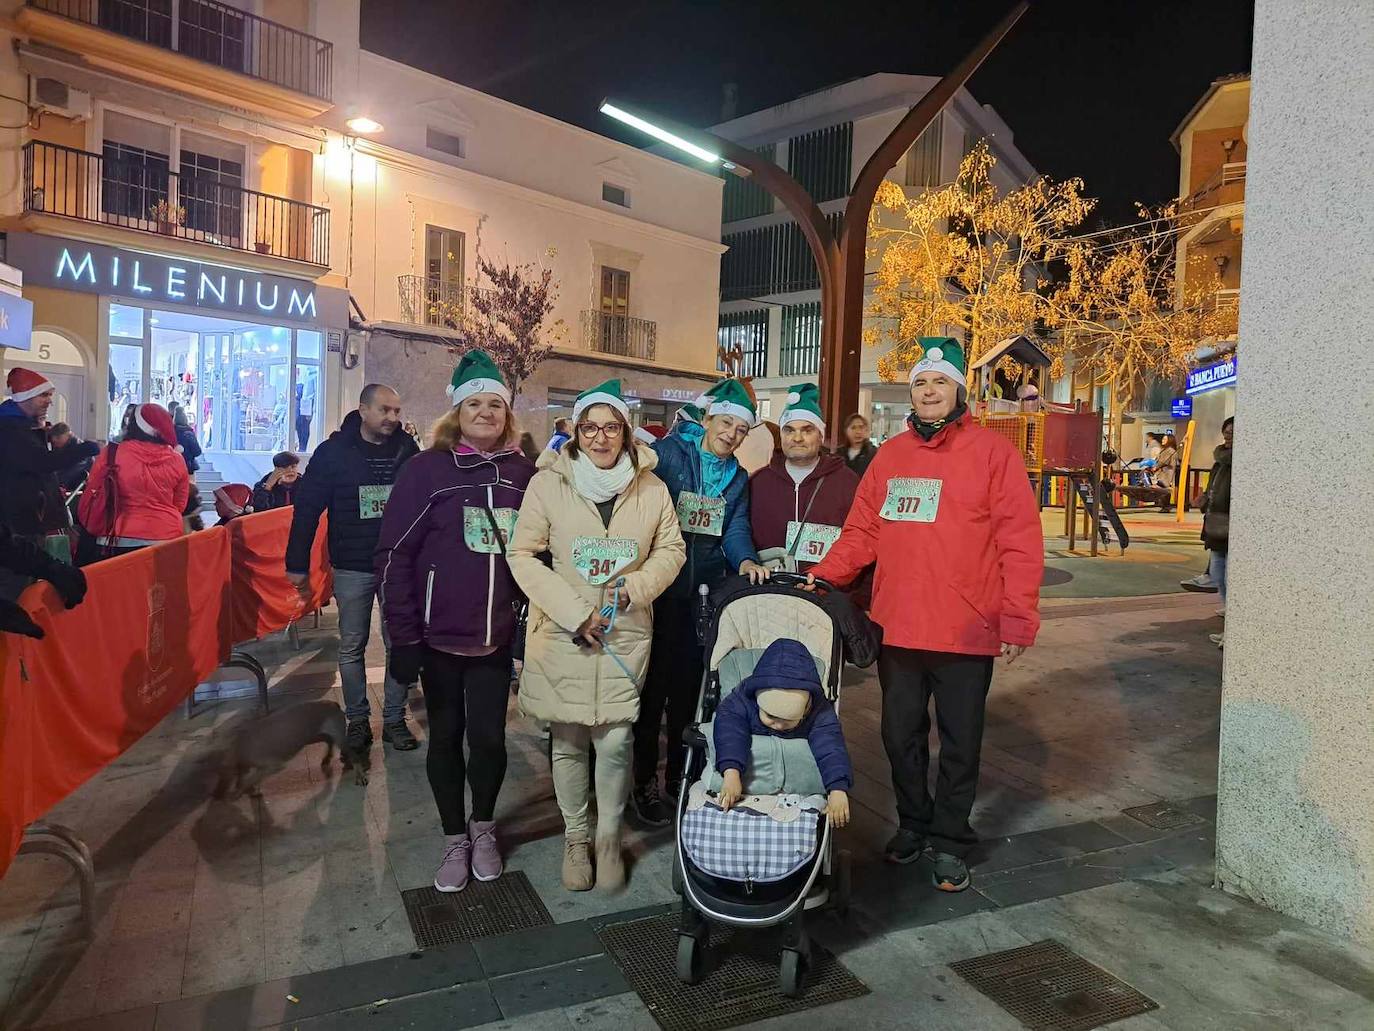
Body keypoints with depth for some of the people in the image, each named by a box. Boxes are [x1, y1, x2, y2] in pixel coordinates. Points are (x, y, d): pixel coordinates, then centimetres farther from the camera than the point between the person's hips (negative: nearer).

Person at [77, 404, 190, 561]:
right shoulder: (176, 460, -2)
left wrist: (94, 529, 20)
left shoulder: (111, 455, -5)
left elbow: (92, 500, 4)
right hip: (168, 541, 1)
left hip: (119, 542, -1)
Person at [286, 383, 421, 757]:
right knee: (352, 648, 9)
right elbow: (307, 508, -4)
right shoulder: (334, 452, -5)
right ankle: (357, 720, 24)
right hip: (352, 569, -1)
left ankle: (394, 719, 20)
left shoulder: (407, 449, -2)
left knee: (400, 645, 7)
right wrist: (297, 564, -5)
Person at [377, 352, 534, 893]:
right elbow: (395, 554, -8)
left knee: (489, 737, 5)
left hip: (497, 637, 2)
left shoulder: (524, 472, 3)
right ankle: (454, 839, 31)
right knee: (446, 736, 11)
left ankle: (484, 828, 32)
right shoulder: (427, 468, -6)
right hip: (440, 635, -1)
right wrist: (402, 636, -11)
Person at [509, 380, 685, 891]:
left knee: (616, 741, -1)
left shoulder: (650, 487, 2)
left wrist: (636, 587, -10)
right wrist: (574, 613, -12)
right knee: (568, 742, 8)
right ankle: (575, 838, 29)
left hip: (625, 634, 1)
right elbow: (523, 555, -4)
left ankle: (609, 837, 23)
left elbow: (671, 549, 9)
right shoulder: (548, 483, -4)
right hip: (561, 634, -1)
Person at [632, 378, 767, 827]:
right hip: (661, 587, -5)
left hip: (706, 590, 5)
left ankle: (681, 773, 28)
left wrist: (745, 560, -16)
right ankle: (644, 782, 15)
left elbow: (735, 529, 5)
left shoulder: (737, 477, 13)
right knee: (654, 684, 1)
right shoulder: (667, 453, -6)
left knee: (691, 684, 13)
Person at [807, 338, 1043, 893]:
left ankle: (949, 840, 28)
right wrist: (821, 577, -9)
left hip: (967, 631, -3)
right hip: (896, 627, 4)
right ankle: (912, 822, 36)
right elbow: (862, 530, 5)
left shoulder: (993, 451, -4)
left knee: (959, 741, 11)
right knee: (901, 734, 16)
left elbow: (1020, 540, -7)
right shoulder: (891, 455, 7)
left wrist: (1018, 618, -12)